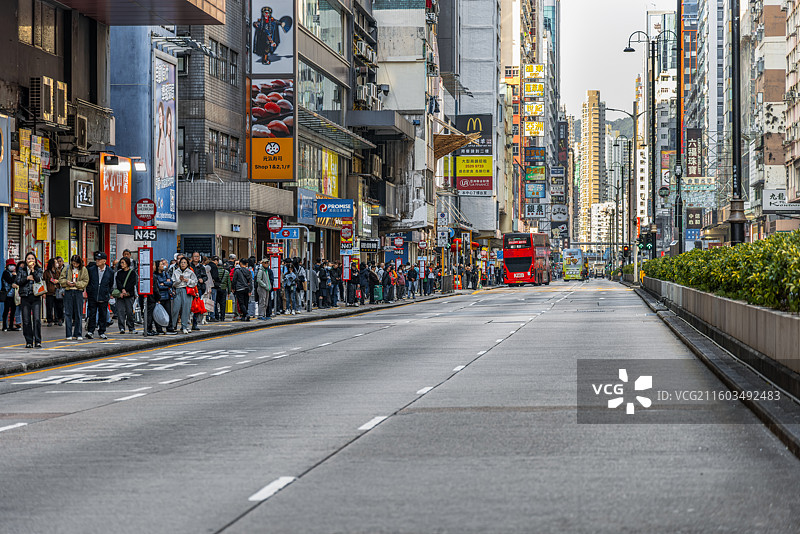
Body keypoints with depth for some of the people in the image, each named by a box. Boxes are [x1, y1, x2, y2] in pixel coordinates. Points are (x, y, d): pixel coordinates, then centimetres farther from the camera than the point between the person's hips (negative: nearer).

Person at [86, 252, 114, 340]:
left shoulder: (109, 272, 1)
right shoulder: (91, 269, -1)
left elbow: (111, 284, 15)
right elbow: (86, 282, 8)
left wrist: (109, 293, 15)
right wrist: (87, 292, 6)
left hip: (103, 298, 1)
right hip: (92, 296, -1)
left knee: (103, 315, 6)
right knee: (92, 314, -1)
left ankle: (102, 332, 14)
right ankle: (90, 331, 4)